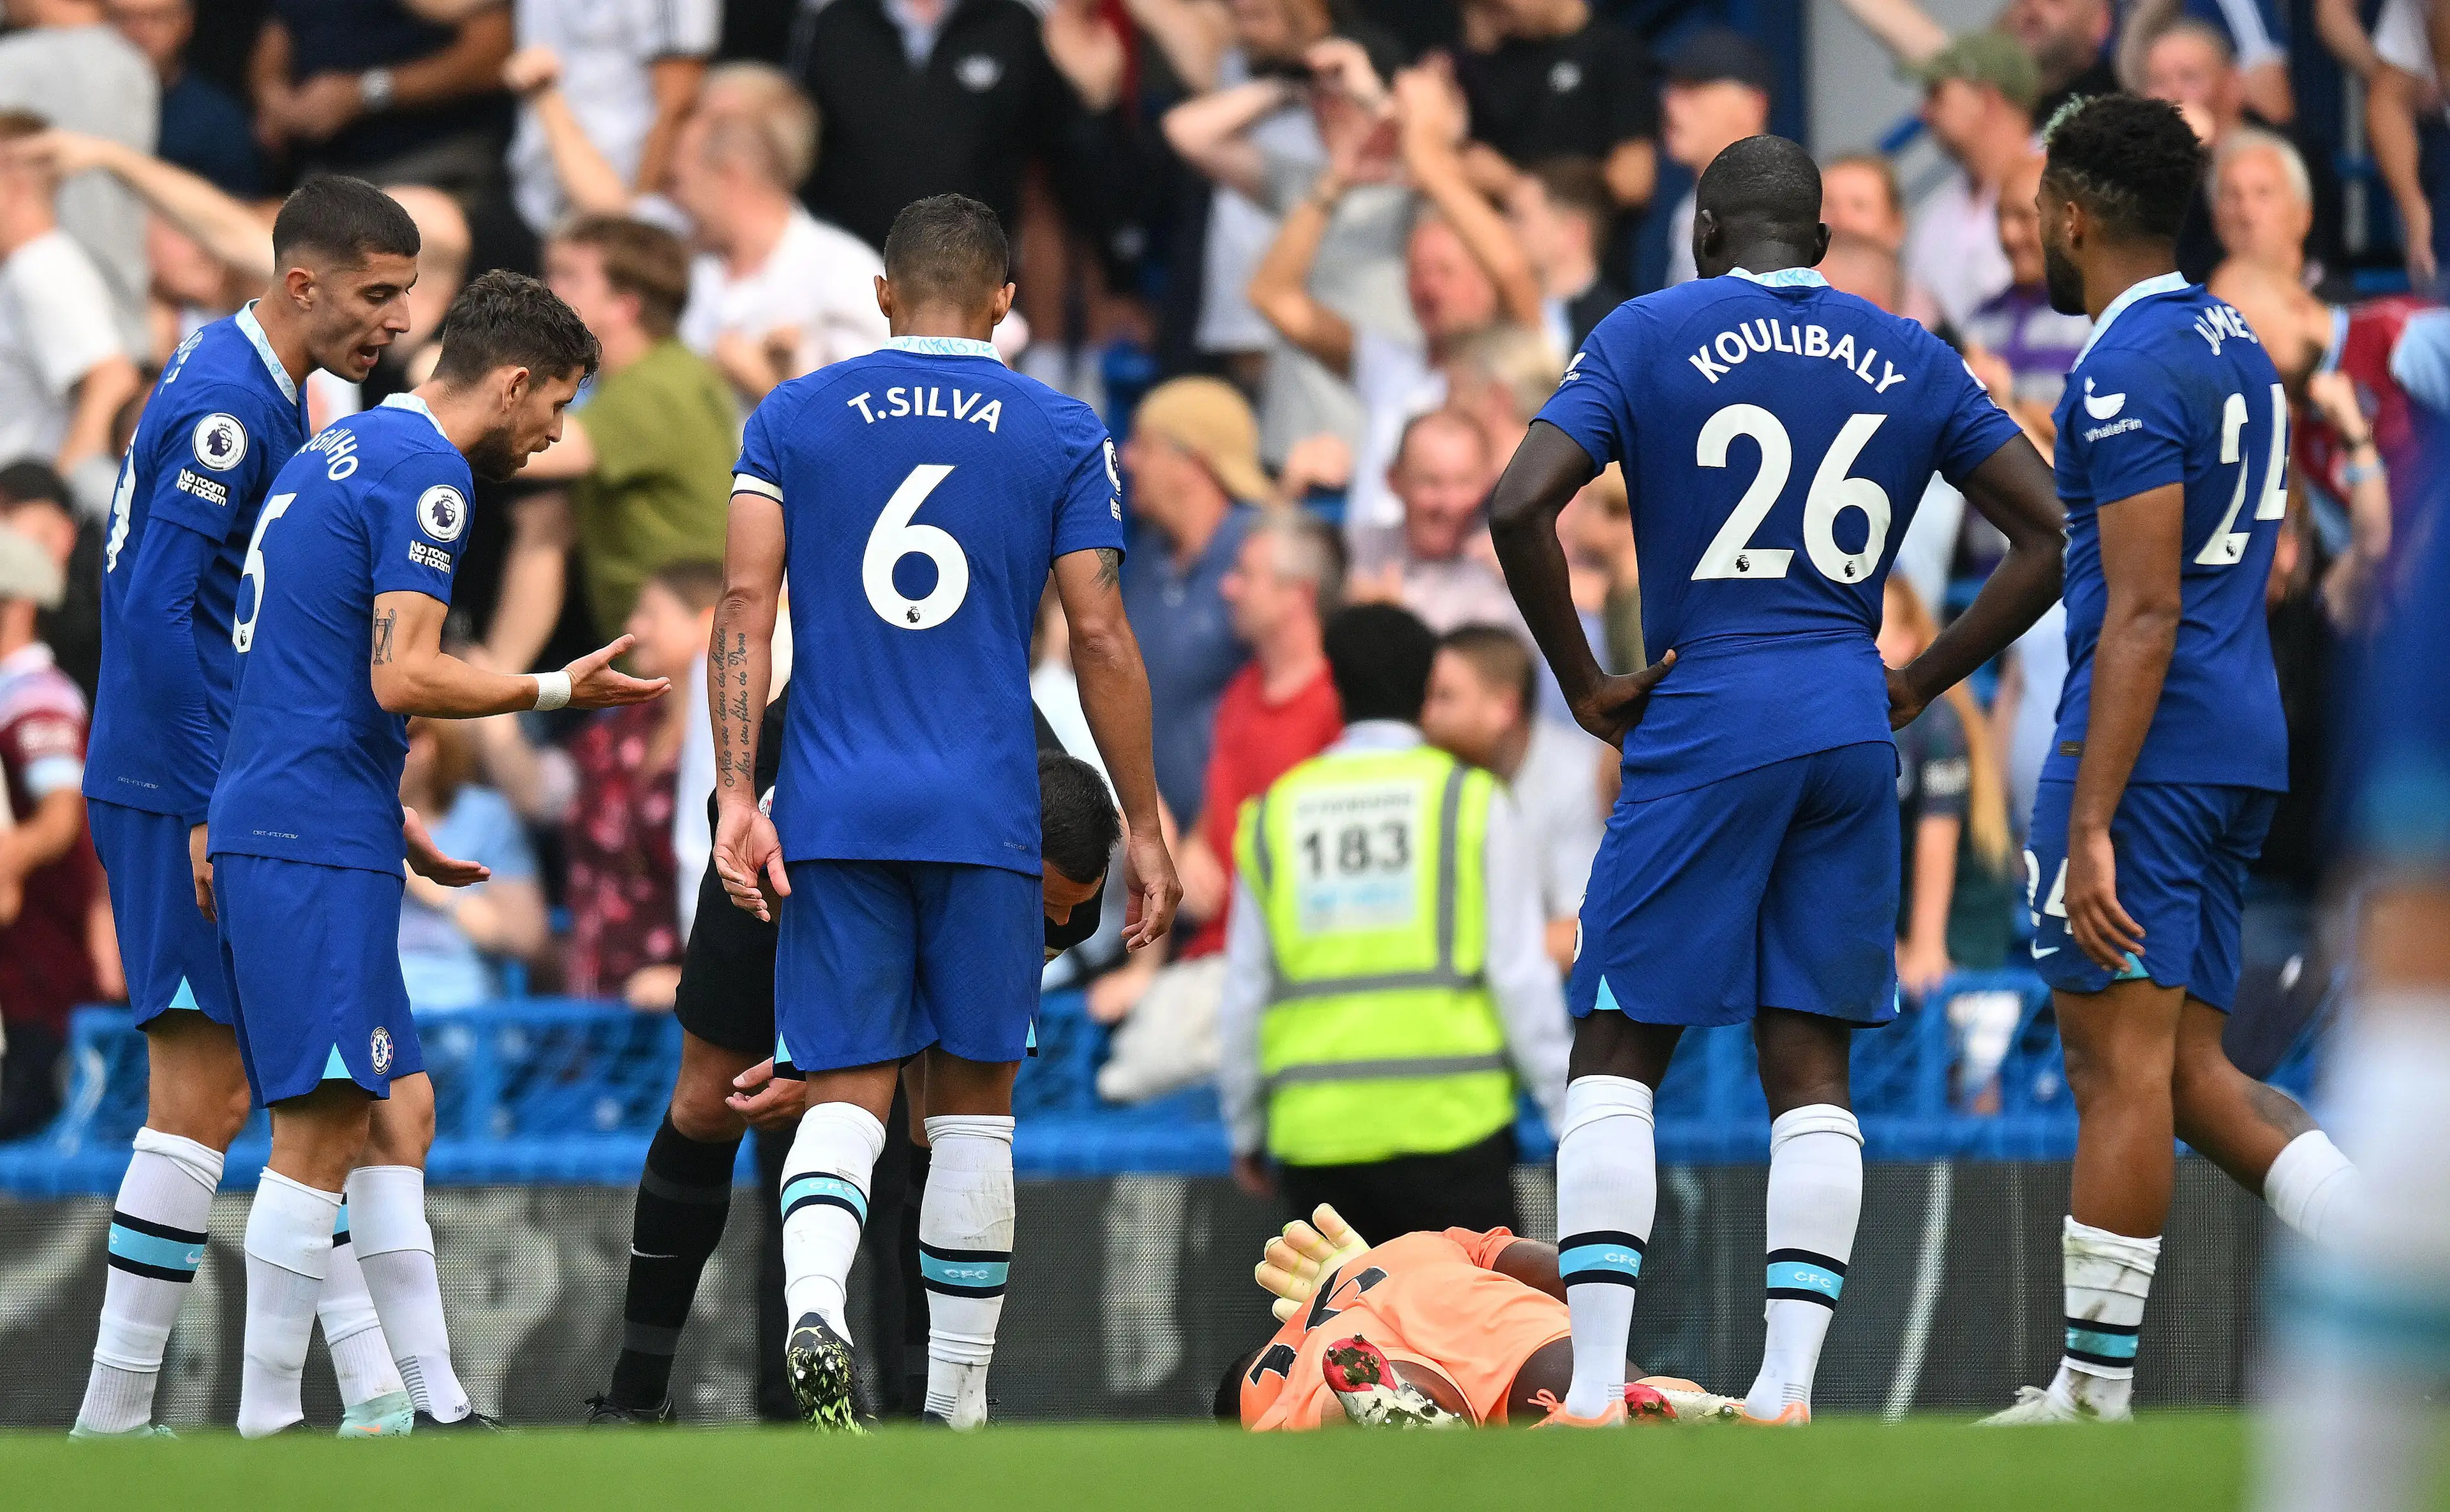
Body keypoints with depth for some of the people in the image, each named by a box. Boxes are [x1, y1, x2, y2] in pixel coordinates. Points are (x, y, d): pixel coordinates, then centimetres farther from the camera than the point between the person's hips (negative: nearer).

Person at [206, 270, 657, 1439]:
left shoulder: (338, 453, 19)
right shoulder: (424, 476, -12)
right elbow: (402, 677, -19)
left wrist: (386, 820, 26)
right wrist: (556, 692, -6)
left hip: (264, 822, 10)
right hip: (319, 847, -10)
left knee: (396, 1112, 12)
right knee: (320, 1126, -8)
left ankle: (436, 1405, 12)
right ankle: (265, 1424, -8)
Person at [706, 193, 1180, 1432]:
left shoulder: (791, 418, 7)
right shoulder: (1061, 435, 4)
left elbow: (745, 604, -2)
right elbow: (1101, 642, 1)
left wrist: (737, 795, -4)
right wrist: (1143, 829, 6)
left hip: (831, 813, 1)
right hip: (984, 817, -1)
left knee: (845, 1090, 3)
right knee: (971, 1098, 10)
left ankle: (812, 1304, -26)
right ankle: (956, 1400, 11)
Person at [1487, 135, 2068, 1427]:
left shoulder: (1651, 335, 0)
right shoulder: (1909, 359, 11)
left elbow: (1518, 508, -11)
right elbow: (2052, 535, 9)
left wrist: (1585, 687, -2)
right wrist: (1919, 686, 11)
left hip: (1703, 729, -3)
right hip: (1852, 736, 3)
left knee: (1617, 1055, 3)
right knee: (1809, 1065, 7)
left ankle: (1594, 1385, -7)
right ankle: (1788, 1385, -3)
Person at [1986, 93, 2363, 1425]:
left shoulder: (2128, 375, -14)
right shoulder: (2234, 347, 16)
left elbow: (2143, 614, -19)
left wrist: (2092, 827, -22)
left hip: (2147, 747, -10)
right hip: (2244, 749, 10)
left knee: (2119, 1063, -7)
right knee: (2189, 1070, 11)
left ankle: (2093, 1394, -5)